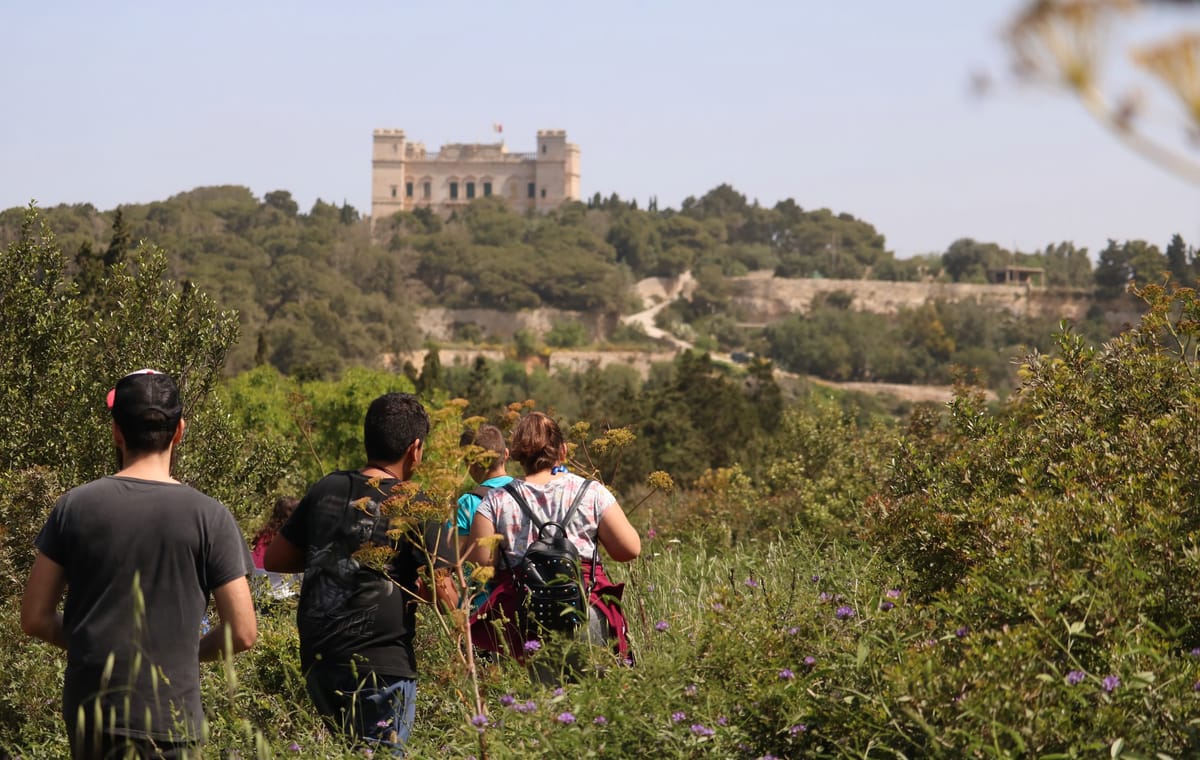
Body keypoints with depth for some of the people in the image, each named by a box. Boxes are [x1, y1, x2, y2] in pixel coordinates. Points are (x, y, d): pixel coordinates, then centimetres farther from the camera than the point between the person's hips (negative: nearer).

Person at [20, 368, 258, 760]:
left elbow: (35, 618, 2)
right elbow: (243, 633, -6)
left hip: (88, 713, 3)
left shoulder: (75, 506, -1)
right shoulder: (208, 516, -7)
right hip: (169, 718, -3)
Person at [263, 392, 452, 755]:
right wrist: (412, 583, 7)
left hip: (317, 660, 6)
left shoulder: (326, 489, 4)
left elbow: (275, 559, 13)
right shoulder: (418, 509, -10)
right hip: (380, 667, -6)